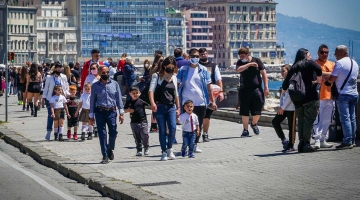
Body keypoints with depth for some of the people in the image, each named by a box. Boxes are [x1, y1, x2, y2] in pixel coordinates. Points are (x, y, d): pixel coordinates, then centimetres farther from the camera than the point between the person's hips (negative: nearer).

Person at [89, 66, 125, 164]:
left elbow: (119, 99, 8)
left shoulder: (114, 84, 7)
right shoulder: (95, 86, 5)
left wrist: (121, 113, 2)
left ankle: (110, 149, 26)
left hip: (111, 112, 1)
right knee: (102, 134, -3)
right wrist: (91, 116, 5)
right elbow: (92, 101, 7)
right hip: (100, 112, -1)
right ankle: (105, 156, 3)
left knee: (113, 133, -3)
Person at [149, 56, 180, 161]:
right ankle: (164, 152, 8)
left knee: (173, 128, -12)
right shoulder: (157, 76, -2)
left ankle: (169, 149, 5)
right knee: (162, 130, 0)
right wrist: (152, 103, -28)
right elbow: (151, 90, -13)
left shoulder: (174, 78, 12)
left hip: (171, 107, 3)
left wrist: (178, 107, 16)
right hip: (160, 106, -3)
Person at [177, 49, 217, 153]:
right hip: (187, 103, -2)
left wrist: (213, 101, 6)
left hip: (201, 102, 2)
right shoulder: (183, 69, 2)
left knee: (199, 125, 8)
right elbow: (177, 85, 4)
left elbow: (208, 86, 9)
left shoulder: (203, 70, 7)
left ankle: (195, 144, 21)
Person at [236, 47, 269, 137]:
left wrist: (266, 87, -2)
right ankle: (245, 130, 10)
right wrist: (249, 64, -22)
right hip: (245, 89, 0)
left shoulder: (257, 61, 4)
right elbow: (238, 70, -17)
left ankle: (254, 124, 27)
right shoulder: (240, 62, 6)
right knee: (244, 111, 0)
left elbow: (263, 74, 4)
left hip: (256, 88, 0)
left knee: (258, 110, -1)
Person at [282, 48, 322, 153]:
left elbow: (285, 83, 13)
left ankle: (301, 143, 8)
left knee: (301, 120, 11)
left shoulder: (293, 67, 16)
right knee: (309, 120, -4)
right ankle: (306, 143, -9)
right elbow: (318, 69, -20)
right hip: (310, 97, -5)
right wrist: (318, 80, -5)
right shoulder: (309, 63, 2)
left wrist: (284, 89, 32)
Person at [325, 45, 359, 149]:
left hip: (344, 94, -8)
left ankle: (347, 142, -10)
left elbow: (332, 79, -12)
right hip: (354, 93, 8)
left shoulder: (339, 63, -9)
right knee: (352, 117, 11)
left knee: (345, 118, -7)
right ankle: (352, 140, 13)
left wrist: (327, 81, 11)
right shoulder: (354, 63, 15)